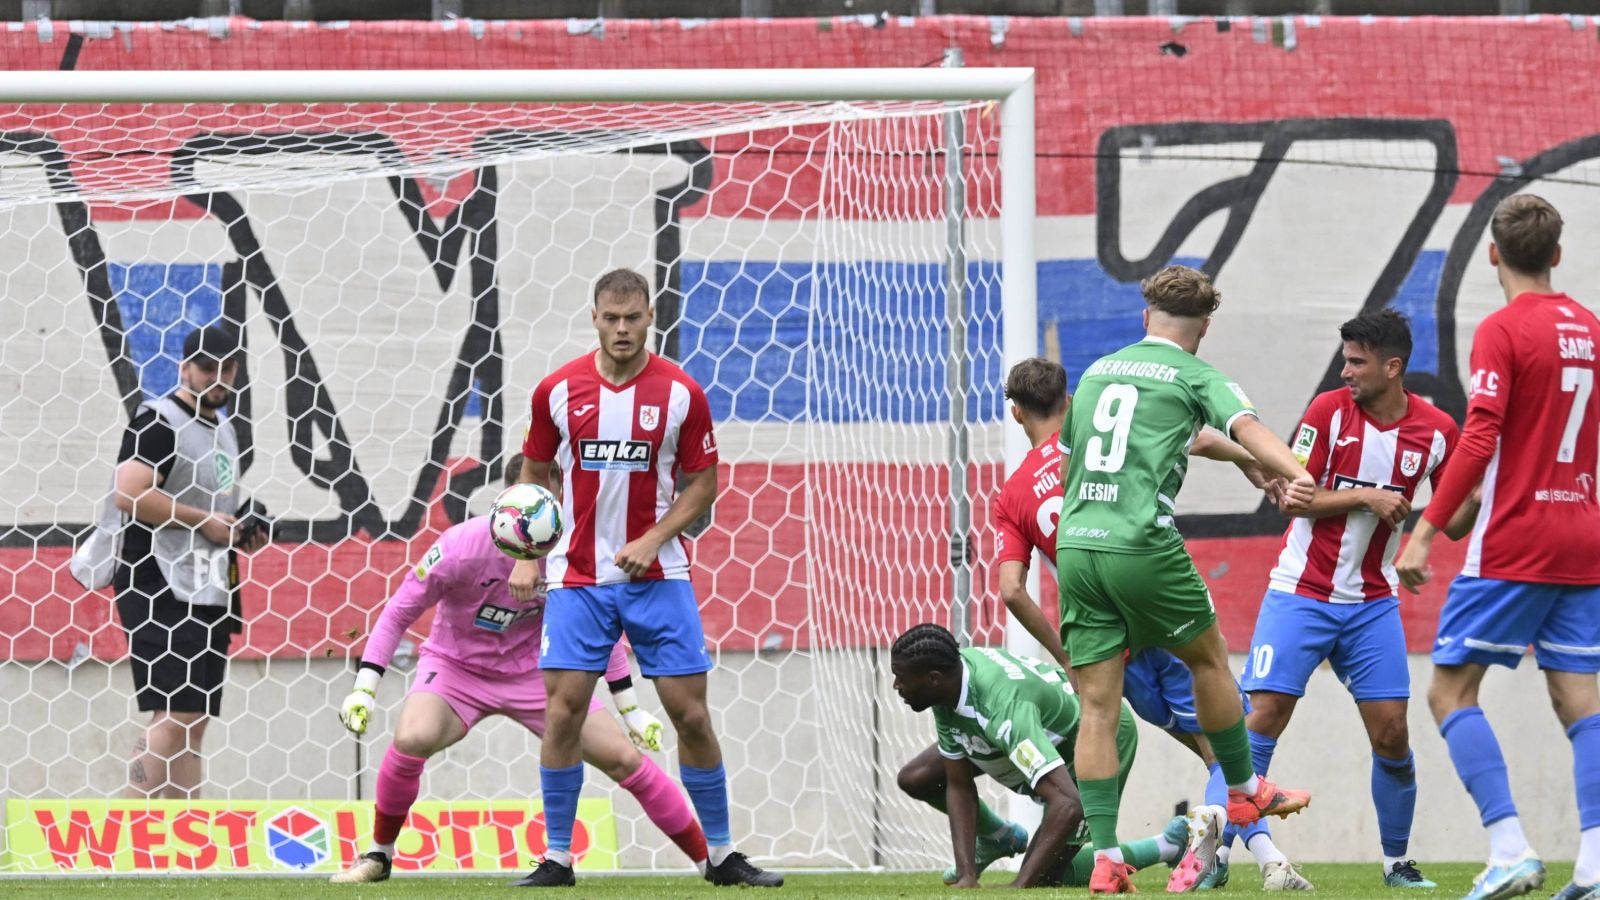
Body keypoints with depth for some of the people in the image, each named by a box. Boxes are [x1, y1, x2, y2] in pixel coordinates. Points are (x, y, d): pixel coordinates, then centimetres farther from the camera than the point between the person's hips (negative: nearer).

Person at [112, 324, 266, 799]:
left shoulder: (222, 428, 19)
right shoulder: (159, 422, -9)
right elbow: (128, 493, -22)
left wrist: (238, 534, 11)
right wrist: (203, 521, -17)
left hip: (209, 594, 9)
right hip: (163, 593, -9)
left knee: (194, 721, 9)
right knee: (174, 715, -16)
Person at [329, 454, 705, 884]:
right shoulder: (463, 546, -26)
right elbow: (398, 613, -14)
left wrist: (630, 708, 5)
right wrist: (364, 688, -20)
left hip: (532, 670, 2)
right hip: (455, 665, -2)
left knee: (623, 757, -8)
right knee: (411, 739, -32)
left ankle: (707, 858, 6)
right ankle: (379, 855, -9)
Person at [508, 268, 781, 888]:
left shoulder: (681, 393, -4)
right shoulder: (557, 391, -1)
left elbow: (703, 481, 3)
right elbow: (535, 475, 12)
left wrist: (651, 541, -10)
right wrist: (528, 554, 2)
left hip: (657, 576, -1)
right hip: (577, 576, 1)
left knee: (690, 712, -2)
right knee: (564, 708, -7)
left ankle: (720, 855, 10)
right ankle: (556, 858, 2)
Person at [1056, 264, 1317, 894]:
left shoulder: (1096, 373, 20)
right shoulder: (1195, 377, 4)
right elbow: (1246, 427, -15)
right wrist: (1294, 475, -31)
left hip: (1075, 544, 4)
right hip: (1143, 545, -4)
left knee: (1097, 705, 3)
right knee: (1208, 657, 20)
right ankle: (1244, 791, 33)